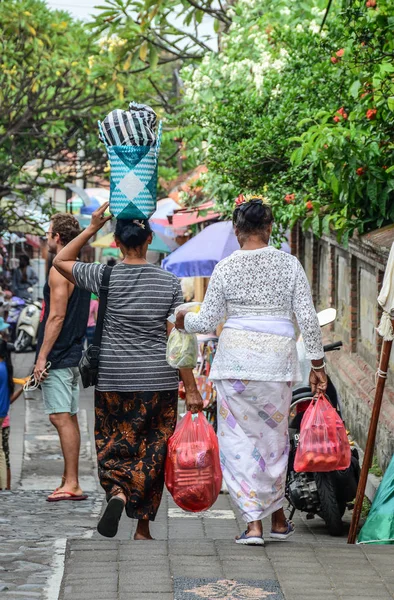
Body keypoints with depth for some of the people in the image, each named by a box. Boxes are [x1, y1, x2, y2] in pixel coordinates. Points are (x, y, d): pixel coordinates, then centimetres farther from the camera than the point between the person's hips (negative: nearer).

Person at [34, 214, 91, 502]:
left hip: (58, 357, -10)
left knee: (61, 417, -10)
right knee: (70, 418, 11)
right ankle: (70, 481, 14)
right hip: (74, 354, 10)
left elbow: (56, 316, -19)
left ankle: (71, 484, -13)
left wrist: (42, 356, -18)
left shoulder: (59, 271, -13)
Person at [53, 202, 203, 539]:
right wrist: (191, 389, -2)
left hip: (113, 379, 0)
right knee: (152, 451, 9)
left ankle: (117, 491, -18)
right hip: (158, 381, 0)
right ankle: (143, 528, 11)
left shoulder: (105, 277, -6)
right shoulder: (170, 283, -5)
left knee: (114, 445, 13)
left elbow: (61, 261, 11)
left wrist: (92, 228, 7)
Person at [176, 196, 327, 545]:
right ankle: (278, 519, 27)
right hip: (278, 357, 2)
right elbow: (308, 318, -1)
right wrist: (317, 365, 7)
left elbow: (207, 321, 2)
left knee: (239, 437, 4)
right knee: (275, 434, 16)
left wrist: (184, 321, 24)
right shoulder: (289, 264, 1)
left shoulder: (226, 268, -3)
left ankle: (254, 523, -3)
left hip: (236, 356, -2)